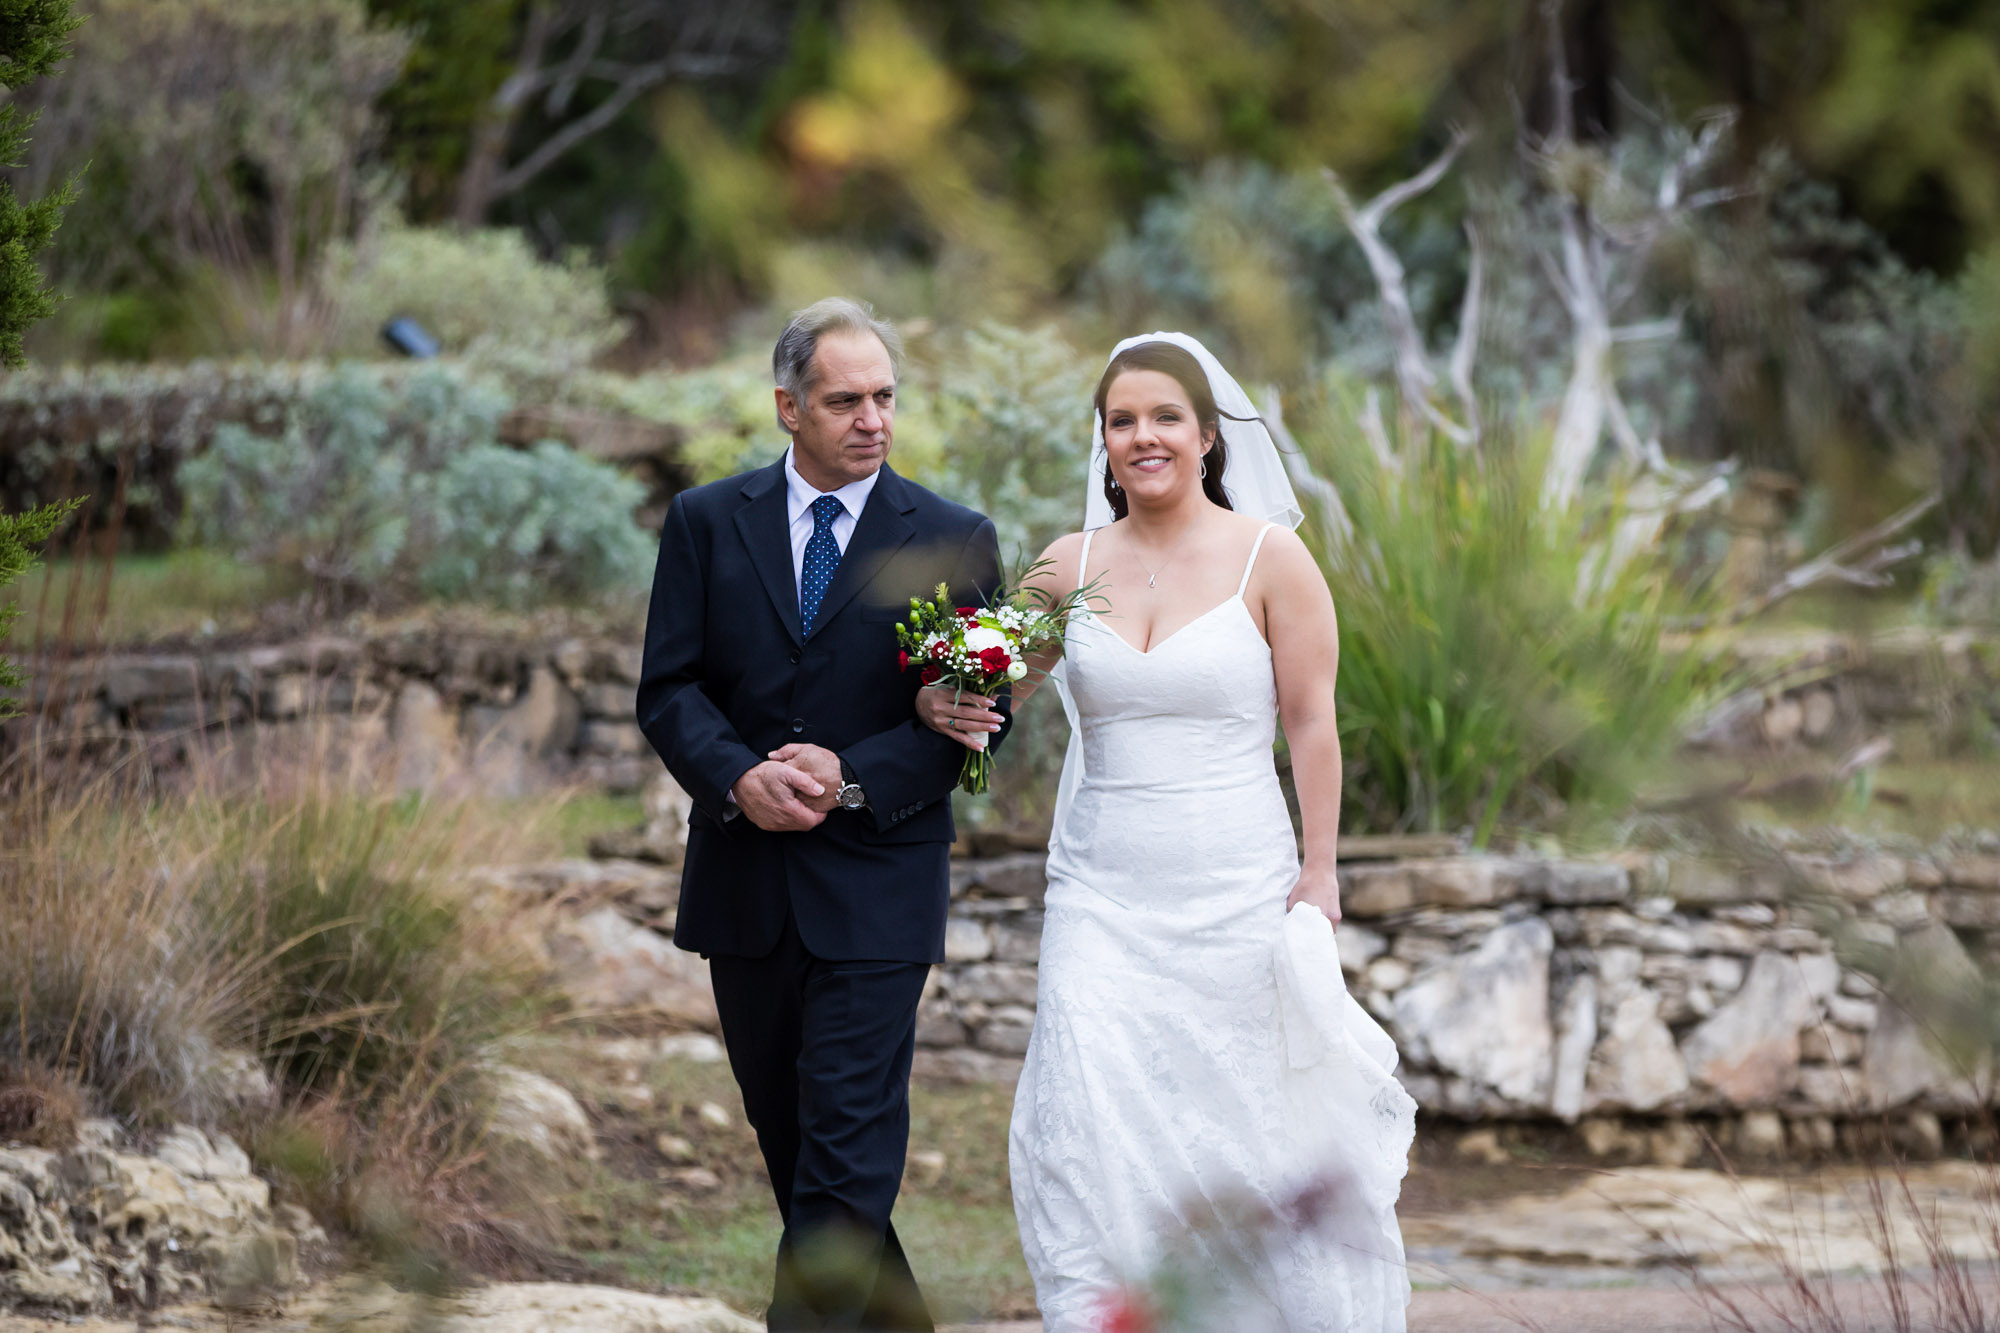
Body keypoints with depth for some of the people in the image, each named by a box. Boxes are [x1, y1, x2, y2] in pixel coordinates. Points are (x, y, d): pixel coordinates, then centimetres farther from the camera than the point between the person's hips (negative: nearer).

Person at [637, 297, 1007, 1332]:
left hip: (875, 885, -3)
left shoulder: (953, 540, 0)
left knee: (847, 1143, -10)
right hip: (744, 882, 3)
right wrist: (738, 777, -17)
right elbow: (668, 690, 1)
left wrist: (855, 778, -17)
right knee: (785, 1130, 13)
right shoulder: (705, 523, 5)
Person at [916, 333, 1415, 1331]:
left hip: (1237, 893, -3)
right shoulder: (1073, 563, 7)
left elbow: (1311, 724, -3)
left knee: (1248, 1134, 5)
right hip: (1103, 898, 3)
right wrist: (945, 707, -7)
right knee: (1086, 1130, -10)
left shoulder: (1268, 557, -3)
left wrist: (1318, 874, -7)